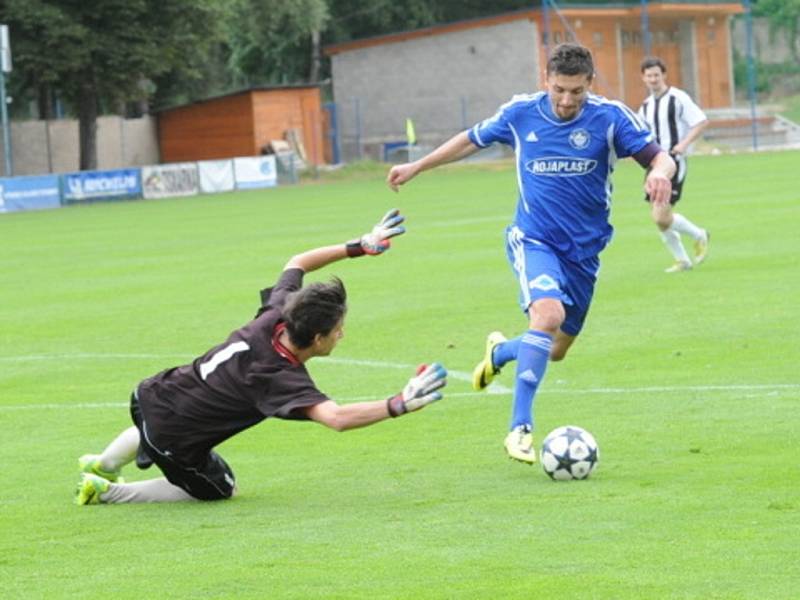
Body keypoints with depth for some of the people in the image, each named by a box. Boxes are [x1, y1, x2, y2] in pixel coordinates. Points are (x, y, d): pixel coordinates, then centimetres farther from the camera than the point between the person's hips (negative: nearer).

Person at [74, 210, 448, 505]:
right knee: (219, 491, 18)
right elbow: (336, 418, -49)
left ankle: (101, 466, 66)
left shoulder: (275, 317, -12)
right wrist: (399, 406, -52)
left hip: (150, 395, 8)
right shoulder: (280, 376, -33)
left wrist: (359, 247, 4)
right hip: (173, 440, -7)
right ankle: (108, 492, 14)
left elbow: (296, 263, 7)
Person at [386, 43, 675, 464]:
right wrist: (416, 167, 18)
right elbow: (472, 140, 12)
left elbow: (659, 157, -11)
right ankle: (520, 427, -26)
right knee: (548, 312, -30)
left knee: (556, 349, 12)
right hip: (533, 239, -2)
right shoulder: (520, 114, -5)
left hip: (584, 250, 2)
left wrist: (660, 172, -36)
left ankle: (500, 352, 47)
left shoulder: (610, 117, -9)